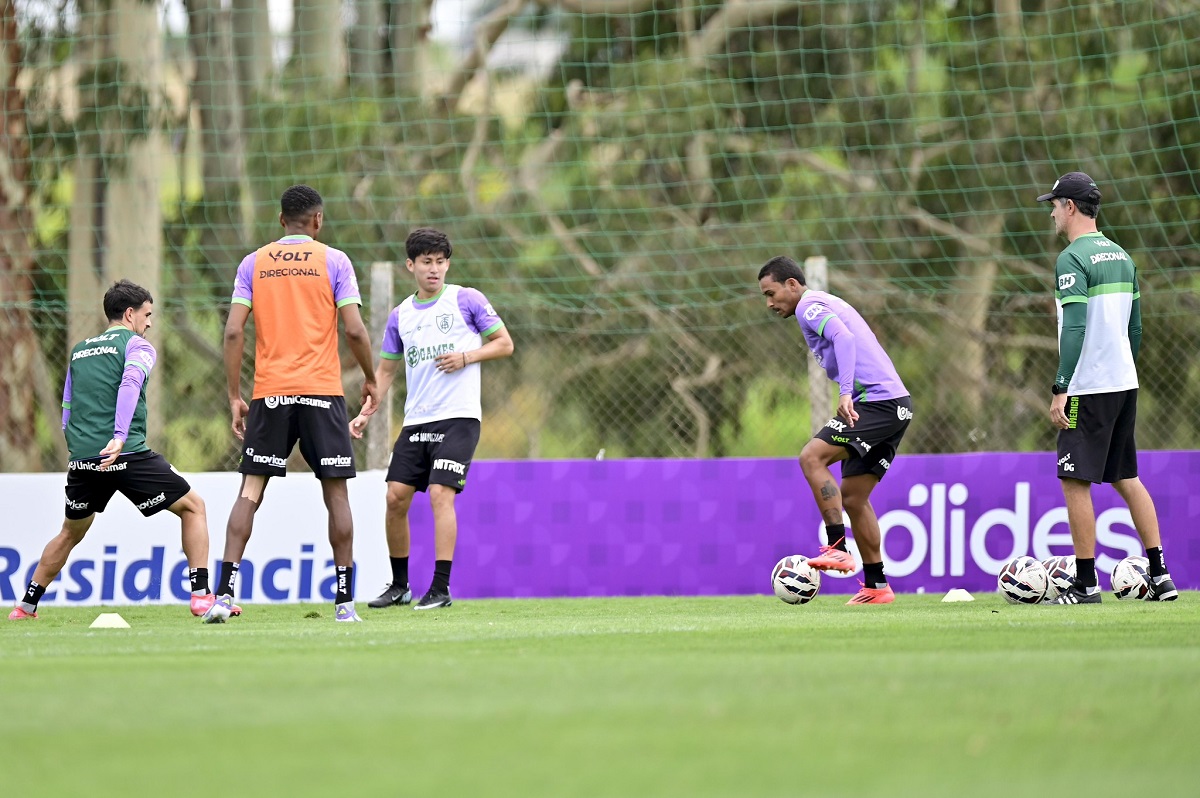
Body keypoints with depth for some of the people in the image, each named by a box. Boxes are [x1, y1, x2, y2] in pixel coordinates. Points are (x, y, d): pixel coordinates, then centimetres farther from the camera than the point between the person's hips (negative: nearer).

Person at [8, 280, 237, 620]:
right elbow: (129, 385, -16)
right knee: (193, 506, 7)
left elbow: (67, 406, 27)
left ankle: (26, 605, 25)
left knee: (70, 533, 25)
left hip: (82, 458, 6)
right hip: (127, 456, -6)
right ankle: (201, 596, -3)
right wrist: (119, 437, -27)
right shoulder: (136, 345, 3)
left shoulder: (79, 351, 23)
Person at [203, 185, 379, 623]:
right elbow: (355, 330, -5)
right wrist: (370, 380, 10)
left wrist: (234, 397, 5)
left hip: (269, 393, 1)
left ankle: (224, 593, -8)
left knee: (250, 491, 3)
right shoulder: (333, 261, 2)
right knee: (335, 492, 5)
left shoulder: (253, 264, 7)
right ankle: (344, 601, 2)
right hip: (322, 391, -1)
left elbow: (233, 332, 0)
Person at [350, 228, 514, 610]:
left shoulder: (466, 300, 1)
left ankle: (441, 589, -15)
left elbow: (504, 344, 4)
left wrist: (466, 356, -12)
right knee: (396, 497, -1)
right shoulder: (400, 316, 12)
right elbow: (386, 370, 19)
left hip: (458, 417, -5)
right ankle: (399, 585, 15)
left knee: (440, 493, -17)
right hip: (416, 421, 5)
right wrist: (365, 414, 7)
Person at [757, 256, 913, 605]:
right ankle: (876, 586, 10)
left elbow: (843, 337, -21)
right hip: (895, 406, 10)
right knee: (852, 496, 9)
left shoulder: (810, 305, -5)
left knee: (811, 457, -17)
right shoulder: (825, 305, 25)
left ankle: (837, 549, -22)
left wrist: (846, 393, -29)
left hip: (878, 402, -10)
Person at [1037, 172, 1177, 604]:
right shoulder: (1120, 256, 14)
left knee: (1075, 482, -4)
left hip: (1090, 389, -9)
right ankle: (1159, 575, 12)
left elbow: (1074, 329, -20)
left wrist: (1061, 388, -20)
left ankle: (1085, 584, -6)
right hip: (1124, 384, 9)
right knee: (1126, 479, 14)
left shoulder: (1073, 259, -13)